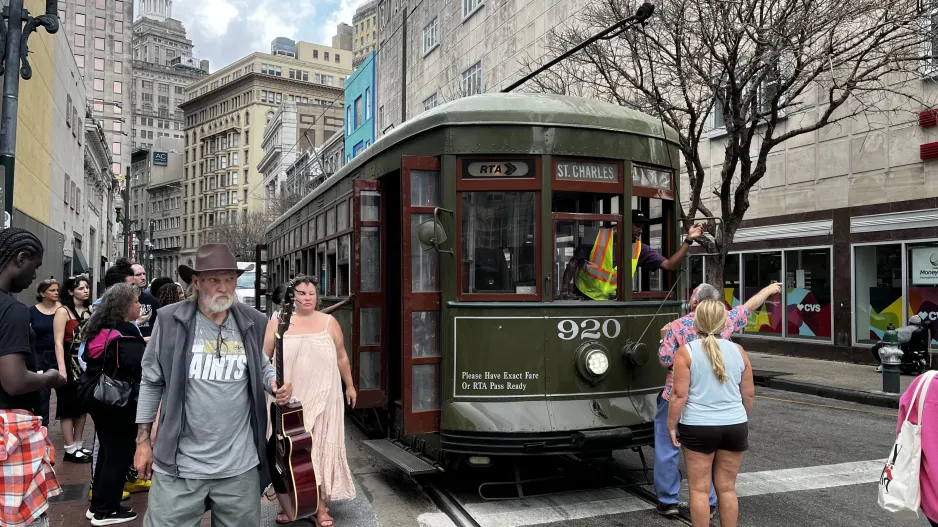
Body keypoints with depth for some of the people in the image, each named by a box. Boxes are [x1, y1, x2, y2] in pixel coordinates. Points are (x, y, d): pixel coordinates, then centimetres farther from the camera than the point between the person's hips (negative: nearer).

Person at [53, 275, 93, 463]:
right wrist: (61, 368, -23)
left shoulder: (90, 311, 9)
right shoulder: (63, 311, -9)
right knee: (69, 405, 1)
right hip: (70, 363, -7)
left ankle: (78, 445, 22)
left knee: (83, 404, 12)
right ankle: (70, 449, 8)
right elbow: (58, 343, -15)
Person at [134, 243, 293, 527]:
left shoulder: (253, 322, -1)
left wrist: (274, 382, -7)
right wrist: (143, 440, 3)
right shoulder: (170, 320, -7)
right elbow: (152, 382, 1)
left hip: (240, 466, 2)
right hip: (178, 464, -2)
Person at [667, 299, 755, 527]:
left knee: (700, 489, 6)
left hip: (698, 428, -4)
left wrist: (672, 425, -2)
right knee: (727, 488, 13)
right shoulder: (737, 350, 3)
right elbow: (749, 394, 10)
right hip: (735, 426, 4)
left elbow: (679, 394, -12)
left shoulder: (686, 351, -9)